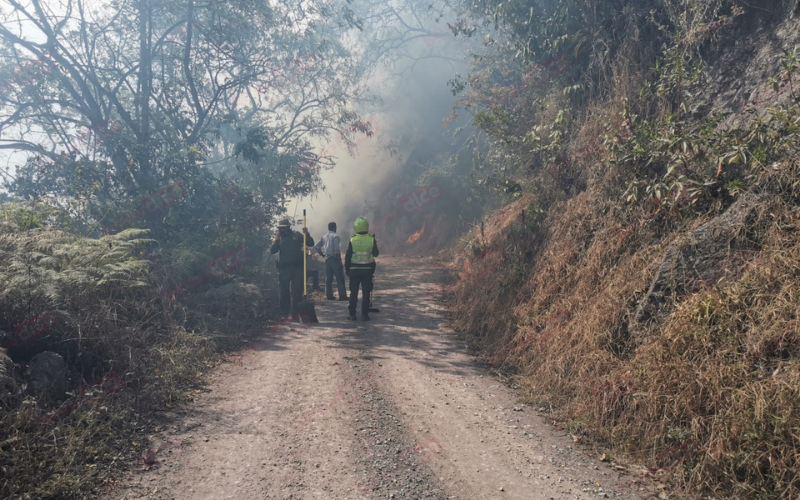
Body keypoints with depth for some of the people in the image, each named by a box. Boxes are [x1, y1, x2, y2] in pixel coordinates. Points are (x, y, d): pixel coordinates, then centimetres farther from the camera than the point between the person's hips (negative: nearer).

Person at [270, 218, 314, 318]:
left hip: (297, 268, -1)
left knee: (297, 292, -2)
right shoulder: (279, 238, 11)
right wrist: (277, 240, -10)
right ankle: (284, 313, 16)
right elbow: (272, 251, 0)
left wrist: (307, 234, -13)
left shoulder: (297, 235, 8)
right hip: (284, 269, 1)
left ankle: (295, 313, 2)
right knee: (284, 292, 8)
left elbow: (311, 243, 4)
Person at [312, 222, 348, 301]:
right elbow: (336, 249, -17)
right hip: (335, 259, -7)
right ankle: (342, 296, -7)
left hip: (327, 259, 7)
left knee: (328, 278, 7)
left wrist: (322, 254, 13)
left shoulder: (324, 236, 12)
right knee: (340, 278, -5)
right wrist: (339, 259, -11)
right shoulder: (335, 236, -8)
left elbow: (316, 247, 10)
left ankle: (329, 296, 7)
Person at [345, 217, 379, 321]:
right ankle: (364, 314, 5)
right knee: (366, 293, 6)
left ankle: (352, 314, 8)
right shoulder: (371, 239, -6)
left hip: (354, 270, 0)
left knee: (353, 293, 6)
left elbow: (347, 256, -4)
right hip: (368, 270, 1)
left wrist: (346, 269, 7)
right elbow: (375, 254, 5)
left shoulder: (352, 240, -7)